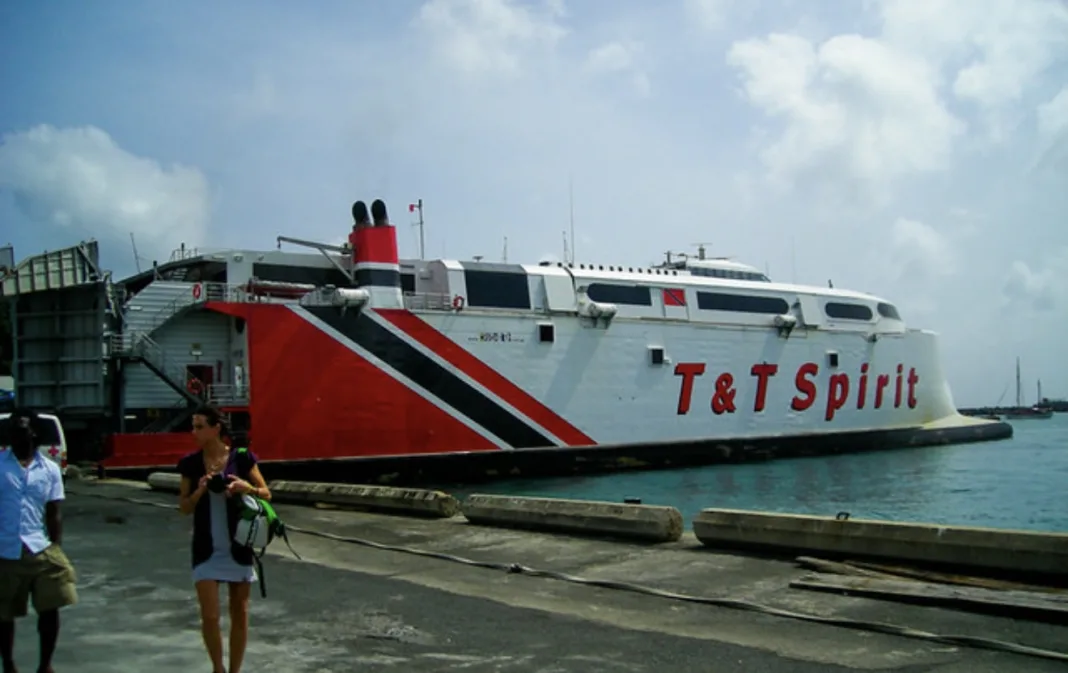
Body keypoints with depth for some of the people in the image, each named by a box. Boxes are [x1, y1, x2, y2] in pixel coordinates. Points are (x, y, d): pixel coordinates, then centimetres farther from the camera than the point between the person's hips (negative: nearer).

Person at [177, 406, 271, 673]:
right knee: (209, 616, -5)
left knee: (239, 614, 9)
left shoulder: (242, 458, -6)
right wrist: (200, 490, -15)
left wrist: (247, 487, -19)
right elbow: (184, 508, 4)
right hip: (206, 549, 1)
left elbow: (266, 494, 1)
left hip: (238, 547, 0)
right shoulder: (190, 463, -1)